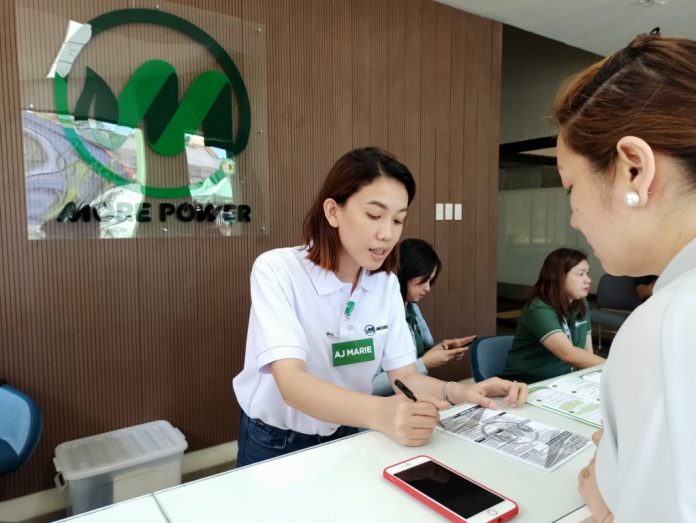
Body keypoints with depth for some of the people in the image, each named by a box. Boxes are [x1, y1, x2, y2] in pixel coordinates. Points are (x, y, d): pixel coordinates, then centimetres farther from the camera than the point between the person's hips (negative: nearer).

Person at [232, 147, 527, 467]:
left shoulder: (386, 284, -3)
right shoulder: (276, 270, -20)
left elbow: (404, 376, -2)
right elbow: (292, 383, -30)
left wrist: (462, 392, -22)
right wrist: (380, 414, -46)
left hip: (345, 438, 4)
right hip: (274, 444, -3)